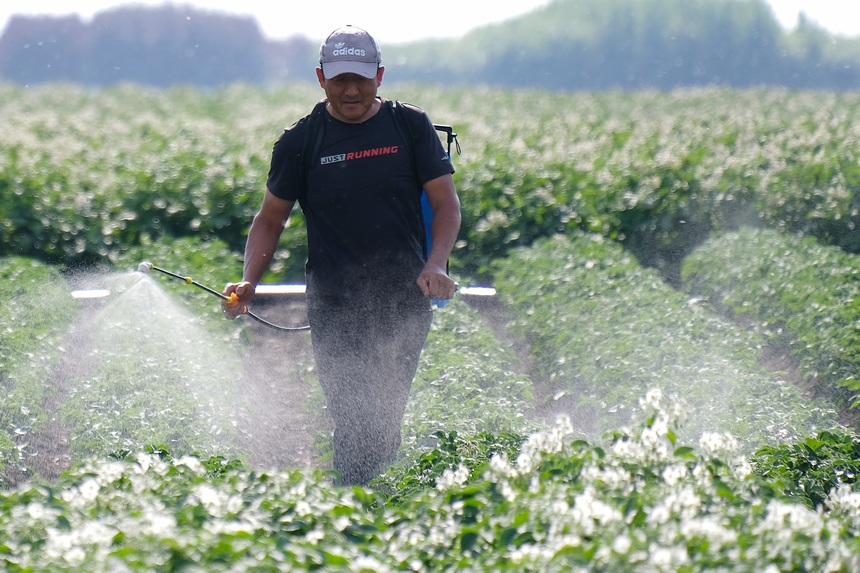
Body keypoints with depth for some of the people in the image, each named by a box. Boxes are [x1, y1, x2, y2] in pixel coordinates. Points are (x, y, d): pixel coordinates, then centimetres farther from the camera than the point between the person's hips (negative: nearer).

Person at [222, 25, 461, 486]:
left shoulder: (410, 128, 4)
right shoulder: (301, 141, 5)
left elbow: (445, 201, 2)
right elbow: (271, 219, 12)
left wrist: (436, 265, -15)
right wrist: (249, 283, -3)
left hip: (404, 297, 1)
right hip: (334, 304, 0)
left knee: (385, 417, -3)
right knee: (354, 418, -13)